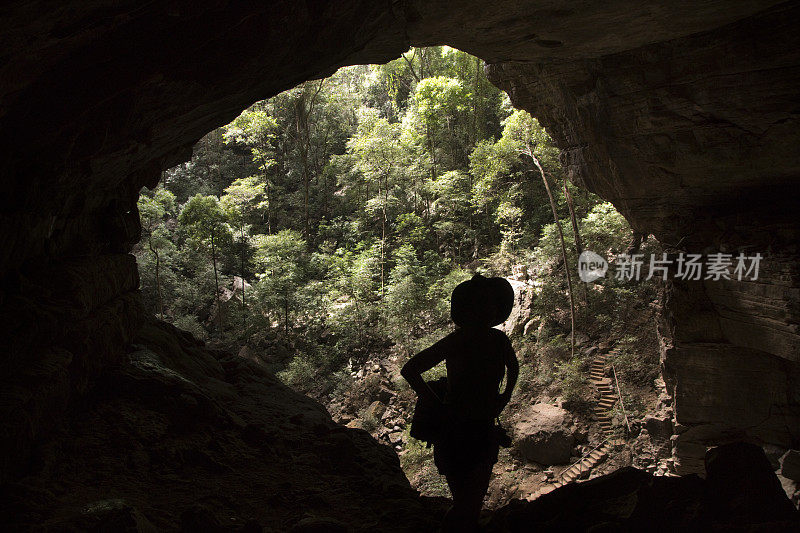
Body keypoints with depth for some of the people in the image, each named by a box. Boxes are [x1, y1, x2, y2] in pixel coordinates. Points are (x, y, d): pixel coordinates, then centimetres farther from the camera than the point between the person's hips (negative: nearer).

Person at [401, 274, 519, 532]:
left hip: (485, 431, 5)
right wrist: (436, 403, -9)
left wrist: (505, 397, 12)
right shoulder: (455, 342, -17)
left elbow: (513, 367, 24)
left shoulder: (498, 340, -1)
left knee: (475, 502, 14)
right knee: (465, 504, 0)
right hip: (455, 431, -5)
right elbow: (409, 370, -10)